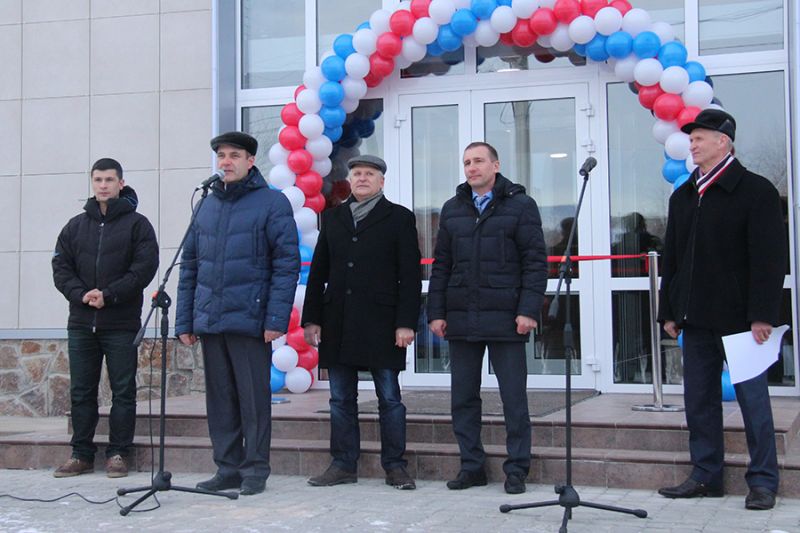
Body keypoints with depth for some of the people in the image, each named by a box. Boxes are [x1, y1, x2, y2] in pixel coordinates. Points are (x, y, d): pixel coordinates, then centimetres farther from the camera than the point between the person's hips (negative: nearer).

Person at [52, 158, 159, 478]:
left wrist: (108, 294, -16)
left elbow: (144, 268, -9)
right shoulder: (75, 226, 13)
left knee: (123, 391, 1)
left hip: (122, 323, -4)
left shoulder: (137, 224, 1)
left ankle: (119, 453, 9)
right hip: (81, 323, 4)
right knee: (81, 391, 8)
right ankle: (82, 454, 16)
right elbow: (61, 268, 8)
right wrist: (81, 294, -10)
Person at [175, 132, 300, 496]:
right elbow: (190, 265, 16)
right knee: (219, 397, 10)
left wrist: (276, 319, -15)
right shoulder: (207, 206, 15)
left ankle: (255, 469, 12)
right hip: (209, 321, 6)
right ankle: (227, 468, 20)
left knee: (253, 397, 1)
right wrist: (184, 321, 11)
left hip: (249, 319, -5)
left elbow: (287, 263, -8)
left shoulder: (272, 203, -2)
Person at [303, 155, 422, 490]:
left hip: (381, 323, -4)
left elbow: (410, 275, -2)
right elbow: (318, 271, 15)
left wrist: (406, 322, -10)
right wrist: (312, 318, 7)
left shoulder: (399, 217, 3)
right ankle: (343, 465, 15)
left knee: (389, 398, 1)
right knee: (341, 399, 7)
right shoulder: (333, 217, 15)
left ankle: (394, 465, 9)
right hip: (338, 323, 4)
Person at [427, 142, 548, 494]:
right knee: (463, 397, 8)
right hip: (461, 320, 4)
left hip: (505, 319, -4)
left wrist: (528, 309, -12)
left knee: (514, 398, 2)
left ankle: (517, 469, 11)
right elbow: (441, 265, 14)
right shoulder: (452, 210, 14)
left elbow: (535, 262, -4)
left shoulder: (520, 205, 1)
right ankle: (471, 466, 18)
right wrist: (436, 312, 7)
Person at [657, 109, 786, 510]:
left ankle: (763, 481, 9)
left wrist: (762, 315, -15)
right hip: (696, 320, 6)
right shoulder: (682, 197, 14)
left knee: (753, 399, 1)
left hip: (739, 318, -6)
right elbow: (671, 258, 17)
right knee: (699, 400, 8)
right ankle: (706, 475, 18)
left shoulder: (756, 191, -4)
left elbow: (770, 259, -9)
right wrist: (670, 311, 12)